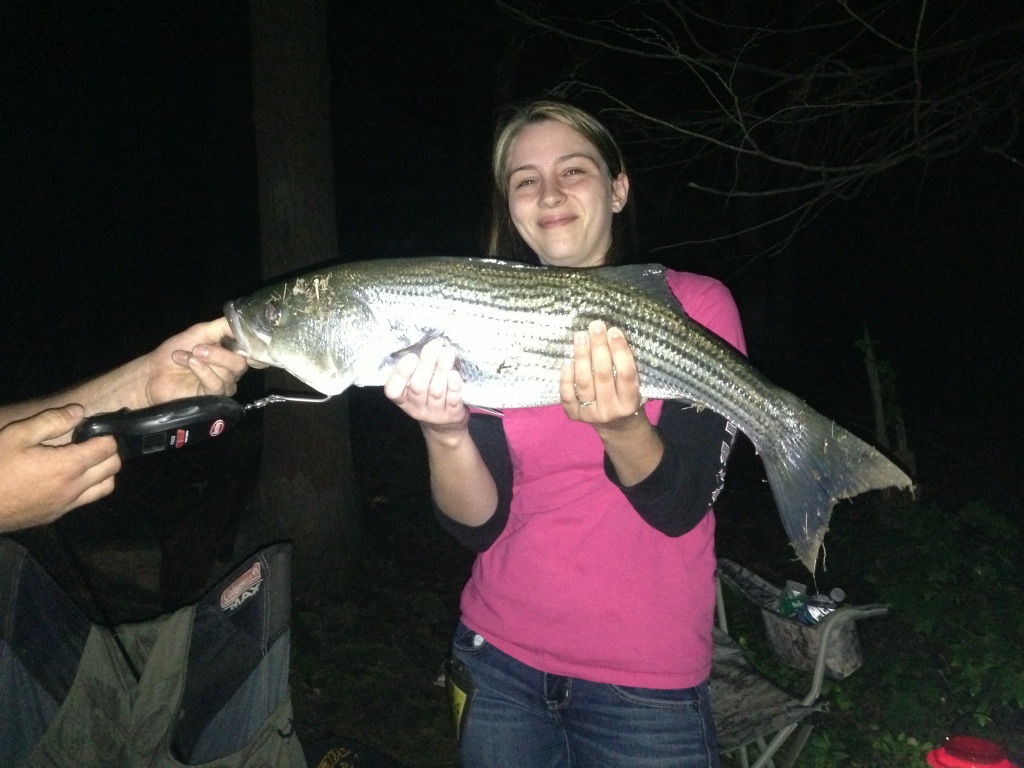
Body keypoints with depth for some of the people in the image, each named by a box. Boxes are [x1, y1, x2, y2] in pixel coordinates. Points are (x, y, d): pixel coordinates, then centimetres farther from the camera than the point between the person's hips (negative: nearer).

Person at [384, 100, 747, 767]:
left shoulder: (693, 306, -7)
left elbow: (681, 507, -14)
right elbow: (479, 525, -8)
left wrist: (620, 425, -33)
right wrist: (447, 434, -27)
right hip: (500, 660, 3)